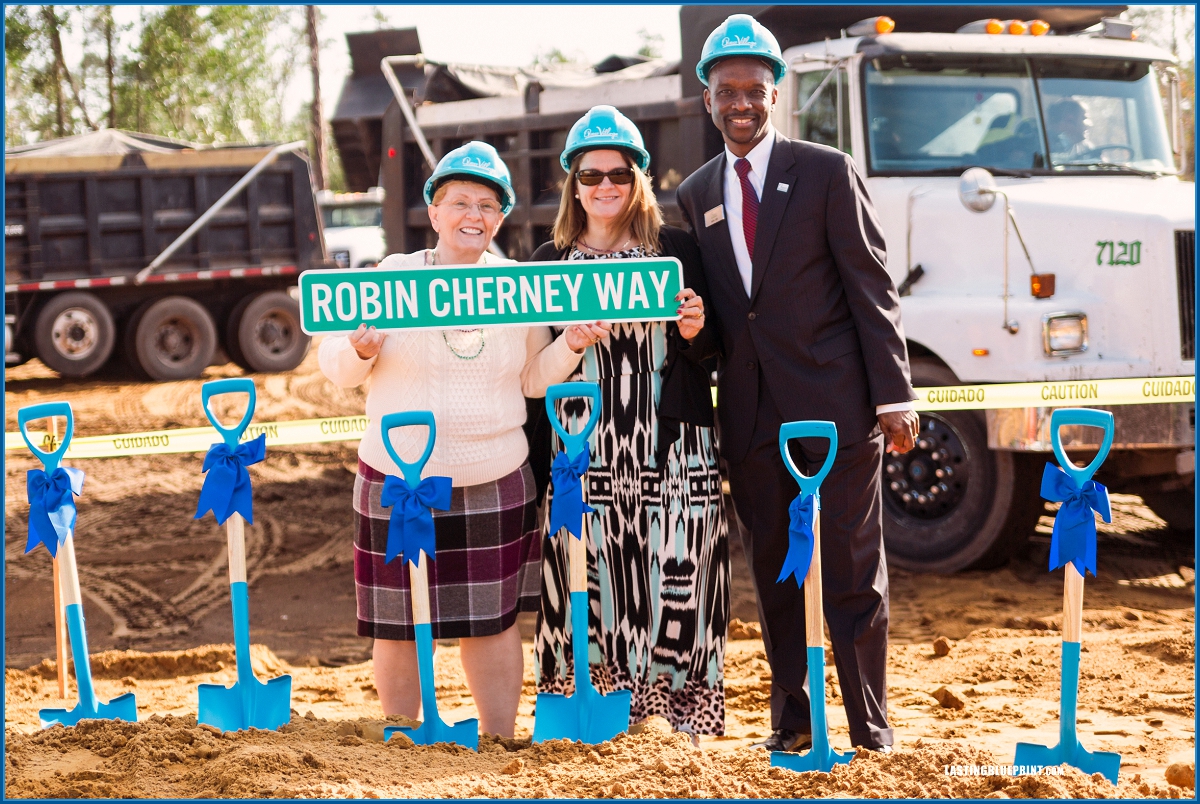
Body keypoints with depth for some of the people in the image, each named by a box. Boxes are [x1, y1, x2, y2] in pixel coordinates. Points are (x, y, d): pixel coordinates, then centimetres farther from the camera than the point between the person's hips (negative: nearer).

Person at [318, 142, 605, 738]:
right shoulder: (393, 277, -1)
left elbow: (533, 379, 12)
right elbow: (336, 367, 1)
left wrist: (571, 346, -5)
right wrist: (361, 350, -20)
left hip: (494, 485, 2)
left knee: (494, 619, 9)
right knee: (398, 625, 5)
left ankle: (499, 744, 22)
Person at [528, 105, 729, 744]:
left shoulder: (676, 249, 8)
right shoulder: (550, 261, 11)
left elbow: (710, 352, 10)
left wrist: (695, 332, -10)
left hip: (671, 448, 0)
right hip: (585, 447, 1)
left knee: (675, 580, -4)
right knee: (593, 582, -3)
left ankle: (677, 711, 6)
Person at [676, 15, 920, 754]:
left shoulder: (828, 172, -1)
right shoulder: (697, 194, 12)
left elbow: (870, 286, -5)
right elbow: (710, 310, 14)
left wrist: (893, 394, -10)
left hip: (833, 402, -4)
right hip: (750, 414, 4)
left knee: (852, 571, 1)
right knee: (774, 571, 11)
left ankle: (870, 724, 10)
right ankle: (792, 715, 23)